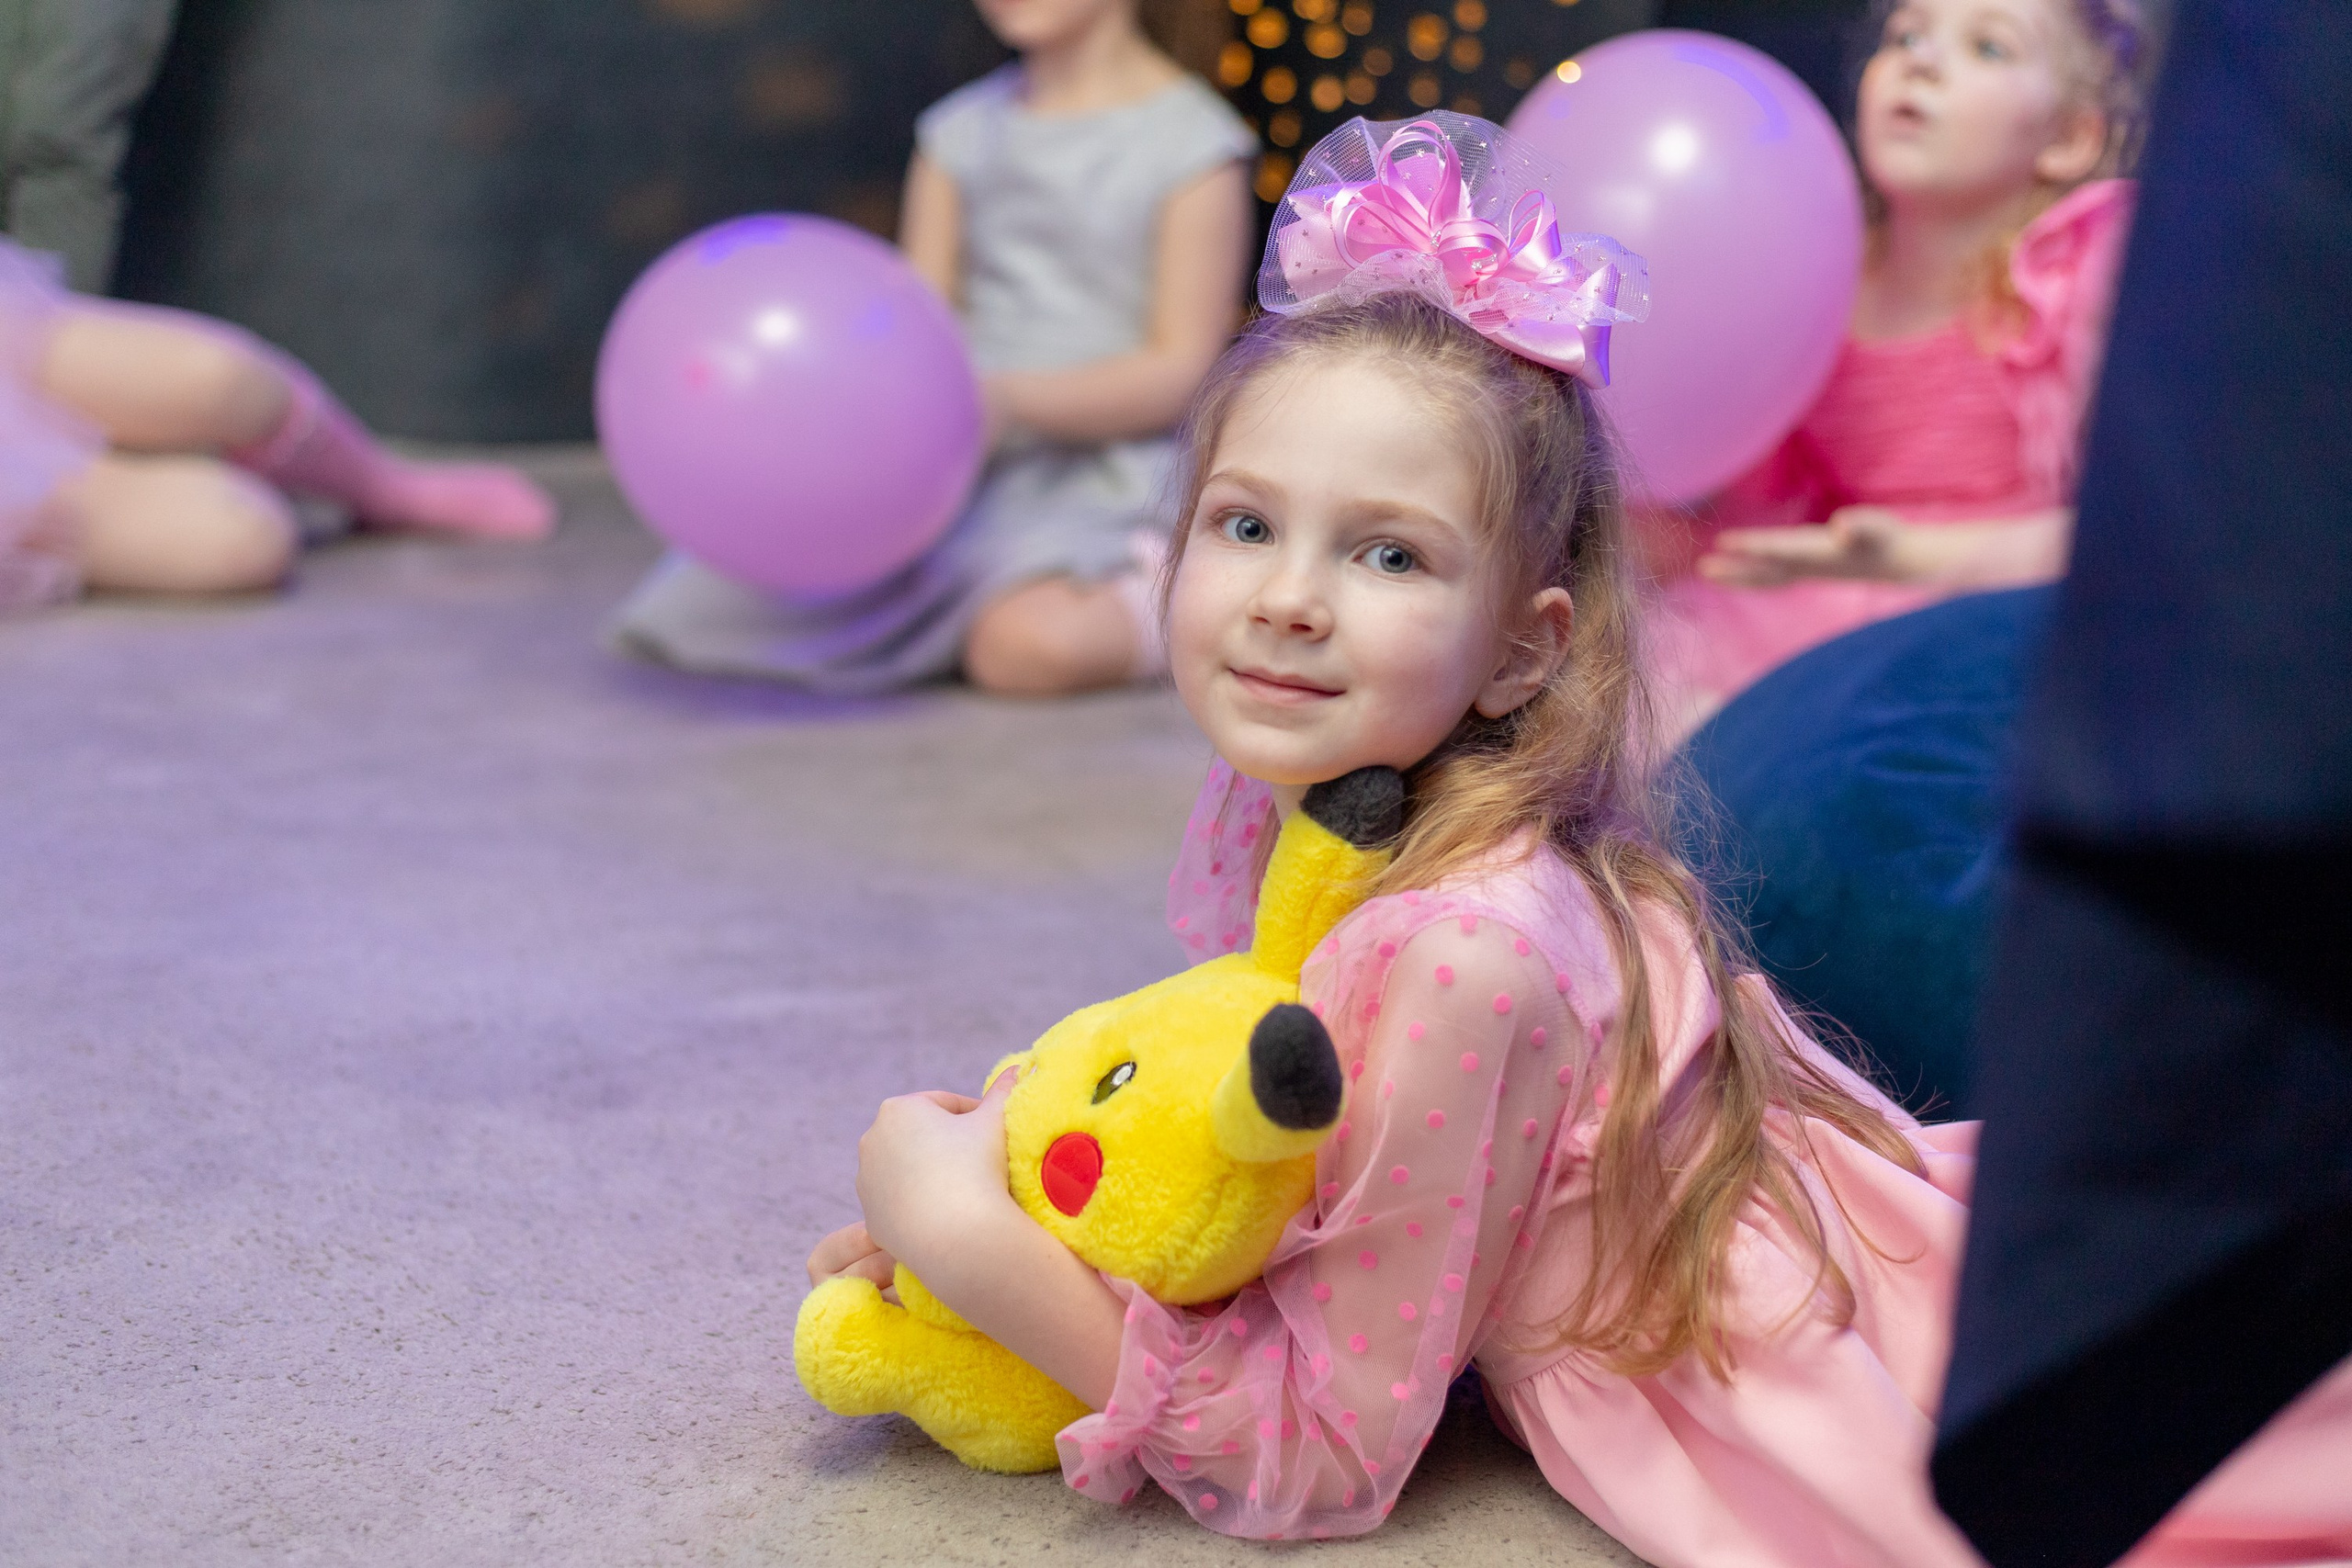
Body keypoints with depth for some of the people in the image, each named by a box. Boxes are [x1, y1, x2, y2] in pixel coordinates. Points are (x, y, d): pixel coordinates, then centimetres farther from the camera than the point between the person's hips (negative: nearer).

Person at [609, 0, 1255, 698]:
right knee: (682, 612, -11)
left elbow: (1178, 372, -9)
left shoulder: (1190, 139, -3)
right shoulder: (962, 130, 12)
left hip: (1094, 479, -5)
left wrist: (1007, 399, -24)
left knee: (1029, 645, -37)